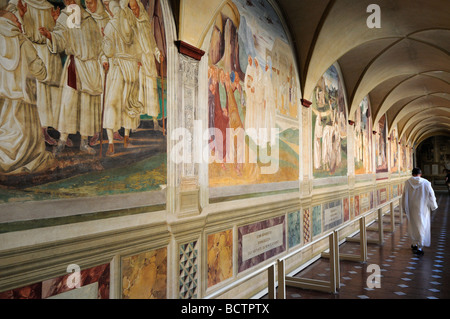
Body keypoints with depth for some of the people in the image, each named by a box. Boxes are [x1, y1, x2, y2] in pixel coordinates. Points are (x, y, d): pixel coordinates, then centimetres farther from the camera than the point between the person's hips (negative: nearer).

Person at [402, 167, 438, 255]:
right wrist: (433, 206, 15)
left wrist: (405, 208, 7)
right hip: (422, 209, -1)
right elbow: (431, 196, -2)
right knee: (422, 227, 9)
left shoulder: (407, 183, -9)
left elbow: (404, 196, -4)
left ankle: (414, 244, 26)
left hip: (411, 209, 1)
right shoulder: (426, 183, -10)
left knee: (413, 226, 16)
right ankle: (419, 247, 10)